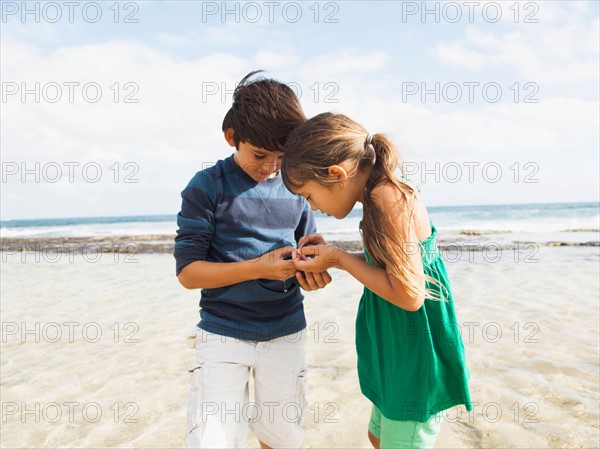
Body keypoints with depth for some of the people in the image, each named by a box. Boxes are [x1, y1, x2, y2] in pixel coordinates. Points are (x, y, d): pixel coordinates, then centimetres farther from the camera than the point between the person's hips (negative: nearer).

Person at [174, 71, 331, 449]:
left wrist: (314, 273, -14)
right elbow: (188, 272, -11)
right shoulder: (207, 187, -8)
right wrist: (258, 268, -22)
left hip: (286, 333, 3)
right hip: (223, 334, -3)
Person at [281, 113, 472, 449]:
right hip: (399, 350, 10)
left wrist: (338, 258, -17)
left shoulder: (388, 197, -25)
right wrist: (332, 257, 2)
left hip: (417, 356, -10)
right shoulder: (381, 195, 4)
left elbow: (409, 294, -27)